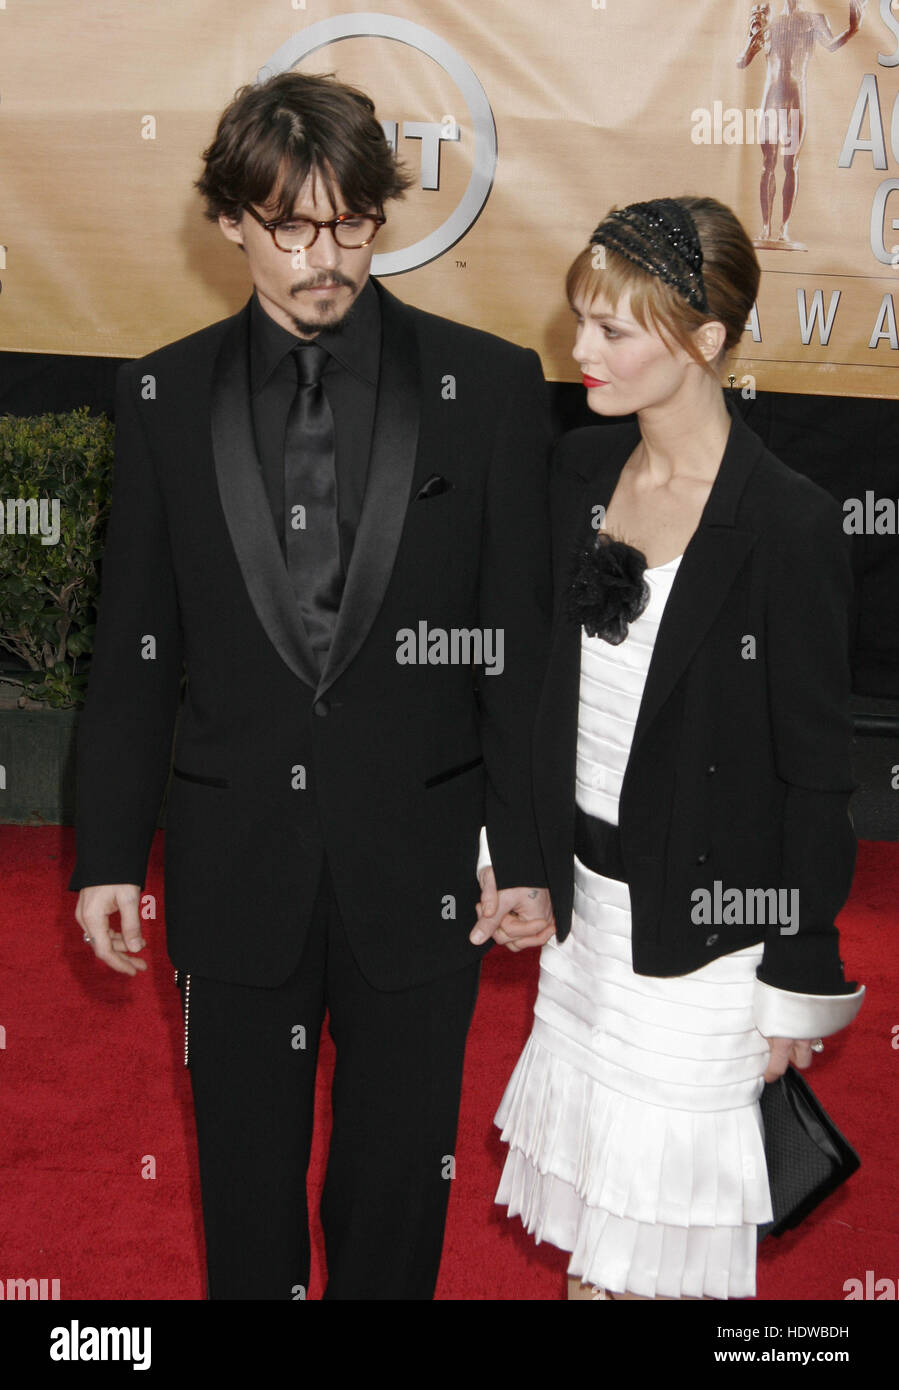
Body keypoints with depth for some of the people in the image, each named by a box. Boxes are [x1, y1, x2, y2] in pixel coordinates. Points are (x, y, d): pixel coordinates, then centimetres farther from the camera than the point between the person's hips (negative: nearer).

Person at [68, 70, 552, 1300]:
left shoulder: (488, 385, -4)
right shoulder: (166, 396, 1)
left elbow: (523, 640, -3)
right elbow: (134, 646, 4)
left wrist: (526, 852, -3)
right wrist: (110, 852, 3)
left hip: (418, 858, -1)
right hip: (236, 861, 1)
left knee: (400, 1175, 15)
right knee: (244, 1166, 16)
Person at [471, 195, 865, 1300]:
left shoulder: (787, 523, -19)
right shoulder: (580, 469, 1)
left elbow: (815, 768, -14)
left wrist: (799, 983, -9)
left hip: (703, 922, -6)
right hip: (587, 894, 6)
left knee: (659, 1221, 9)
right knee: (588, 1168, 20)